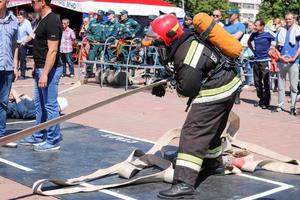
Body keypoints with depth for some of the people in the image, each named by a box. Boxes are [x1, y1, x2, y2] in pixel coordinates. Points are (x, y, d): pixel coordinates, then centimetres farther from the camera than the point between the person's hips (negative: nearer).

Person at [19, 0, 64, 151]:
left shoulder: (52, 22, -18)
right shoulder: (44, 20, 13)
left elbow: (52, 50, -22)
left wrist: (45, 73, -25)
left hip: (49, 70, -10)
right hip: (41, 69, 10)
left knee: (50, 106, -1)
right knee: (39, 105, 17)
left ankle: (53, 141, 8)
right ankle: (38, 137, 28)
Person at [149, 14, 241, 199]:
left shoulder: (186, 53, -25)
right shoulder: (189, 39, 5)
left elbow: (187, 88, -22)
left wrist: (178, 87, 0)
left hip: (215, 92, -10)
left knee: (193, 132, -14)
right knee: (211, 129, 27)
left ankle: (185, 183, -21)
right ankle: (214, 163, 48)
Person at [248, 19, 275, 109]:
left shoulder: (267, 35, -9)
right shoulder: (254, 34, 6)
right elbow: (249, 42, 26)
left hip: (265, 61, -6)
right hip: (256, 60, 6)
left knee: (266, 82, -4)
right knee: (257, 82, 11)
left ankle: (266, 102, 3)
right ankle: (261, 99, 24)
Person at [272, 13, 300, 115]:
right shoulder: (281, 31, 11)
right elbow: (277, 46, 13)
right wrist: (280, 56, -4)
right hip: (281, 61, 3)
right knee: (281, 85, 8)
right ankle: (280, 105, 16)